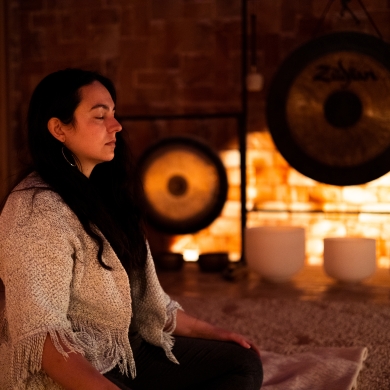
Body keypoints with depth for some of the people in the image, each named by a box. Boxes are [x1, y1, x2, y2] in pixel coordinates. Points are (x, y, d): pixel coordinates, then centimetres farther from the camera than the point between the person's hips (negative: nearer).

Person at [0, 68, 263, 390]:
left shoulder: (103, 194, 11)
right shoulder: (35, 211, -17)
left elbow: (143, 295, 16)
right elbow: (40, 335, -27)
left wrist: (211, 332, 11)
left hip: (126, 351, 9)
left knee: (244, 363, -1)